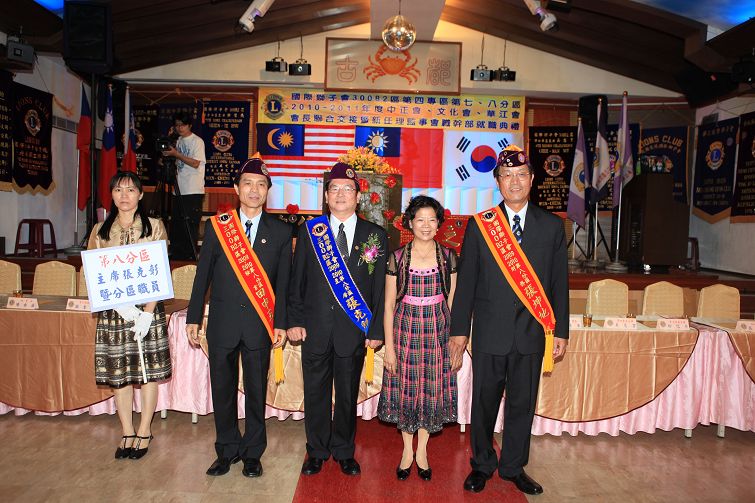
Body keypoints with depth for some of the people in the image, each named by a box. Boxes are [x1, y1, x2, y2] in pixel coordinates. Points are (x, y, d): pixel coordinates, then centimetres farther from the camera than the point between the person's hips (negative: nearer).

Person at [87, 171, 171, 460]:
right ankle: (127, 432, 22)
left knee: (148, 371, 5)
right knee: (118, 373, 7)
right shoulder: (100, 231, 7)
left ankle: (144, 431, 20)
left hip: (148, 309, -2)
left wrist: (148, 312, -14)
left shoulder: (154, 227, 1)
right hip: (113, 311, 2)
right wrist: (123, 306, -13)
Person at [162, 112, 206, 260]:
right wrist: (169, 155, 3)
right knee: (176, 225, 11)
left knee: (189, 225, -7)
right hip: (179, 190, 8)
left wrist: (176, 154, -16)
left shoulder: (197, 141, -5)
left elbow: (195, 163, -14)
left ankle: (190, 257, 2)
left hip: (193, 192, -8)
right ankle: (176, 257, 20)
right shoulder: (179, 141, 16)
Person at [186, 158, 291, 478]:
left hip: (259, 324, -1)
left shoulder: (280, 231, 1)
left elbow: (283, 282, 1)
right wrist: (193, 318, 4)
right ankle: (227, 450, 30)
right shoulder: (216, 227, 3)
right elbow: (203, 276, 5)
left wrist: (281, 324, -2)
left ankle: (252, 453, 27)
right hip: (222, 322, 1)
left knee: (256, 391, 10)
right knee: (222, 390, 11)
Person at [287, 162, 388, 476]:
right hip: (315, 328, 1)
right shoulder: (309, 232, 4)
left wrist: (376, 329, -2)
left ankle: (344, 452, 32)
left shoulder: (376, 235, 1)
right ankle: (317, 451, 31)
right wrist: (294, 320, -2)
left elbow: (380, 288, 1)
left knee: (348, 394, 12)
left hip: (354, 329, 0)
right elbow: (297, 281, 4)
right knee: (316, 393, 11)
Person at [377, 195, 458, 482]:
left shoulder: (448, 257, 0)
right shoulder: (397, 258, -4)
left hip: (438, 332, 1)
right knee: (405, 390, 9)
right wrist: (389, 347, -5)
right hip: (405, 331, -1)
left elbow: (452, 302, 4)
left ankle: (422, 449, 30)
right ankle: (407, 449, 31)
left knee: (432, 390, 9)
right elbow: (389, 305, -2)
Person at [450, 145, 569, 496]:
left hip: (532, 333, 2)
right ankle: (482, 465, 31)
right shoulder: (479, 225, 0)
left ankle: (513, 467, 32)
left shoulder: (552, 226, 4)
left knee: (523, 404, 12)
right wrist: (459, 329, -2)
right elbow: (466, 281, 0)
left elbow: (559, 283, 6)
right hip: (490, 332, -1)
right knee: (484, 403, 10)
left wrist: (561, 330, 4)